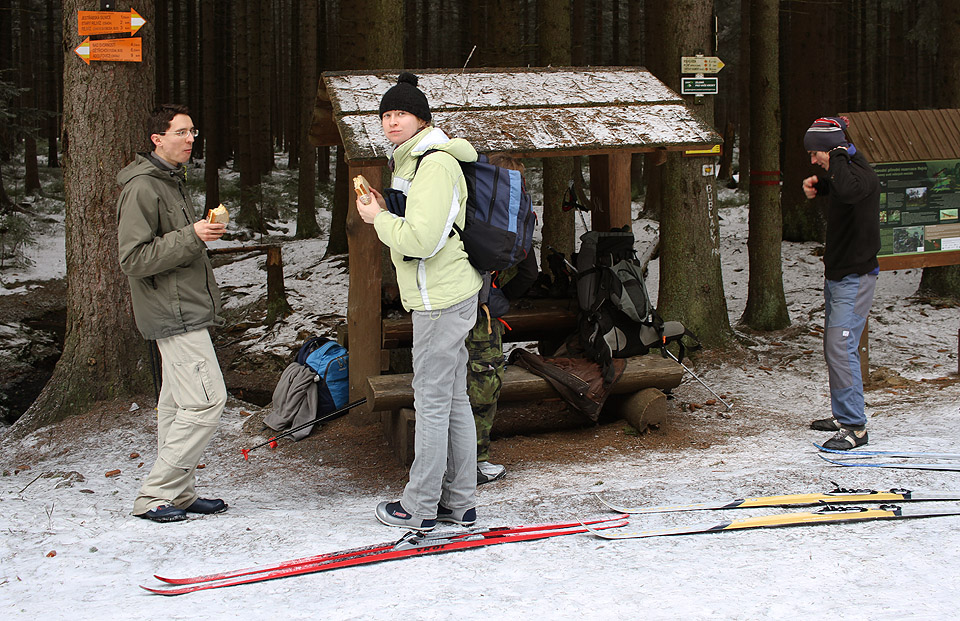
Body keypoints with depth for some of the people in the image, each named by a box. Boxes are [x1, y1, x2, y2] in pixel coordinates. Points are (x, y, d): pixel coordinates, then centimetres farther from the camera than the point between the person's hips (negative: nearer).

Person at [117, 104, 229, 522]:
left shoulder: (172, 181, 17)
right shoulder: (142, 189, -15)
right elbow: (133, 259, -21)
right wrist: (190, 237, -24)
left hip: (185, 311, 10)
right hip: (174, 315, -10)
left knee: (178, 403, 11)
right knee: (207, 399, -13)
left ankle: (178, 493, 17)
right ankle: (154, 495, -9)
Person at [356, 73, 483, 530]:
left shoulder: (435, 164, -17)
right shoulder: (411, 161, 16)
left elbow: (420, 240, -25)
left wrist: (379, 219, -11)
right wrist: (386, 214, 9)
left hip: (442, 300, -11)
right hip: (444, 297, 11)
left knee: (432, 402, -4)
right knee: (454, 400, 13)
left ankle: (419, 506, 3)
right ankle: (459, 502, 20)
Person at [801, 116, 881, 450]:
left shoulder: (862, 175, -19)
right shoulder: (842, 172, 10)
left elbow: (847, 191, -44)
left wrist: (838, 156, -28)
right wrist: (815, 184, 12)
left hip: (855, 278, -10)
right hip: (837, 275, 10)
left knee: (842, 348, -15)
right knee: (833, 349, 15)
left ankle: (855, 427, -14)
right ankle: (842, 414, 26)